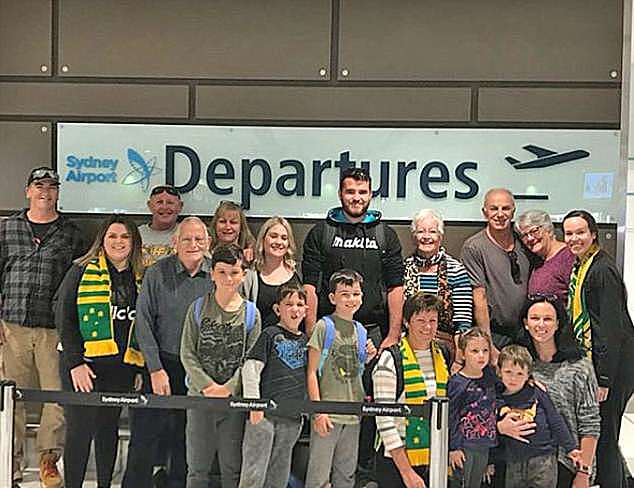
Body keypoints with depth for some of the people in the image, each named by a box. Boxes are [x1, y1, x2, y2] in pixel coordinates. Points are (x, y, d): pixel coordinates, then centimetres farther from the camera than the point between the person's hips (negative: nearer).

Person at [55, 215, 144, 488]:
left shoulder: (140, 278, 10)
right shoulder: (82, 271, -1)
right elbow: (64, 318, -5)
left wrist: (141, 366, 7)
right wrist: (76, 362, -12)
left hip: (122, 366, 3)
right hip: (83, 363, -3)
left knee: (109, 427, 10)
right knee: (80, 429, -3)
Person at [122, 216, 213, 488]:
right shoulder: (156, 274, -4)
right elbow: (144, 324, -4)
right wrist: (156, 369, -9)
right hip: (162, 365, -1)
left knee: (186, 441, 13)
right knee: (145, 436, 2)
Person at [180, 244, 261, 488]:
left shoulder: (251, 313, 2)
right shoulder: (198, 307, 2)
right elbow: (187, 354, -2)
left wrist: (227, 388, -13)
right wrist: (207, 386, -12)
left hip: (235, 398, 0)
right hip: (200, 395, 0)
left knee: (232, 468, 7)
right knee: (197, 468, 7)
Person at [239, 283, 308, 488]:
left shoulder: (305, 340, 11)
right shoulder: (270, 334, -4)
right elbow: (250, 368, -9)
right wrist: (254, 403, -13)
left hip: (292, 417, 5)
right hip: (264, 412, -5)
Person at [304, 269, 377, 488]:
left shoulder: (361, 331, 13)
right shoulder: (324, 326, -6)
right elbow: (312, 372, -8)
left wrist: (368, 359, 1)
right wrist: (318, 410, -14)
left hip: (353, 413, 6)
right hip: (328, 413, -6)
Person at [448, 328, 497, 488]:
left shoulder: (489, 375, 4)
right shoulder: (457, 383, -13)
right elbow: (451, 417, -12)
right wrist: (453, 448, -13)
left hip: (484, 446, 6)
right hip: (463, 446, -6)